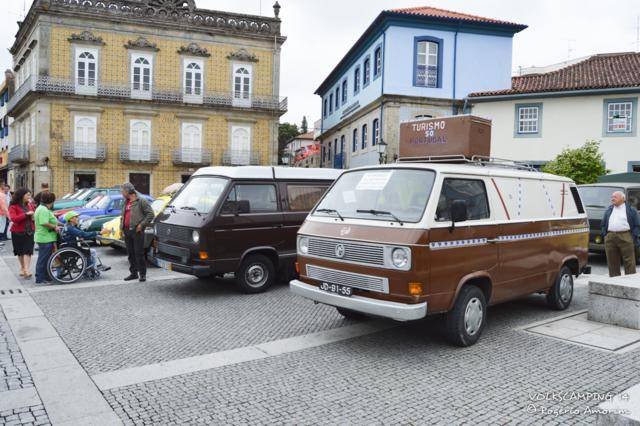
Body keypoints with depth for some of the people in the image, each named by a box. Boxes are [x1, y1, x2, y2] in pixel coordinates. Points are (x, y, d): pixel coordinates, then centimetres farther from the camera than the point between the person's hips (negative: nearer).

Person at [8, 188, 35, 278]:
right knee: (20, 252, 11)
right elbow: (14, 218, -21)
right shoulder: (13, 207, -6)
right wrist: (26, 214, -26)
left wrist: (34, 217, 1)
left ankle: (26, 270, -17)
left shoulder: (30, 205, 8)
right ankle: (22, 268, 26)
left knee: (27, 251, -10)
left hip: (29, 232, 2)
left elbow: (34, 216, 24)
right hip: (18, 233, -2)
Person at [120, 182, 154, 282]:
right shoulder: (126, 202, 19)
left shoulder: (141, 201, -6)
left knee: (139, 253, -6)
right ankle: (133, 273, 20)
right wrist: (121, 226, 14)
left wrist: (142, 225, -15)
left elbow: (150, 214, -11)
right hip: (127, 231, 8)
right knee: (130, 254, 11)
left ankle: (142, 274, 1)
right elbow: (123, 216, 29)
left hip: (137, 231, -8)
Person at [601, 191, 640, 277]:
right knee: (612, 262, 6)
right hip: (610, 238, 4)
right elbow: (603, 224, 18)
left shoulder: (631, 210, 7)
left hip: (626, 238, -4)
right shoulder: (608, 210, 18)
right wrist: (604, 235, 6)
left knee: (629, 261, -4)